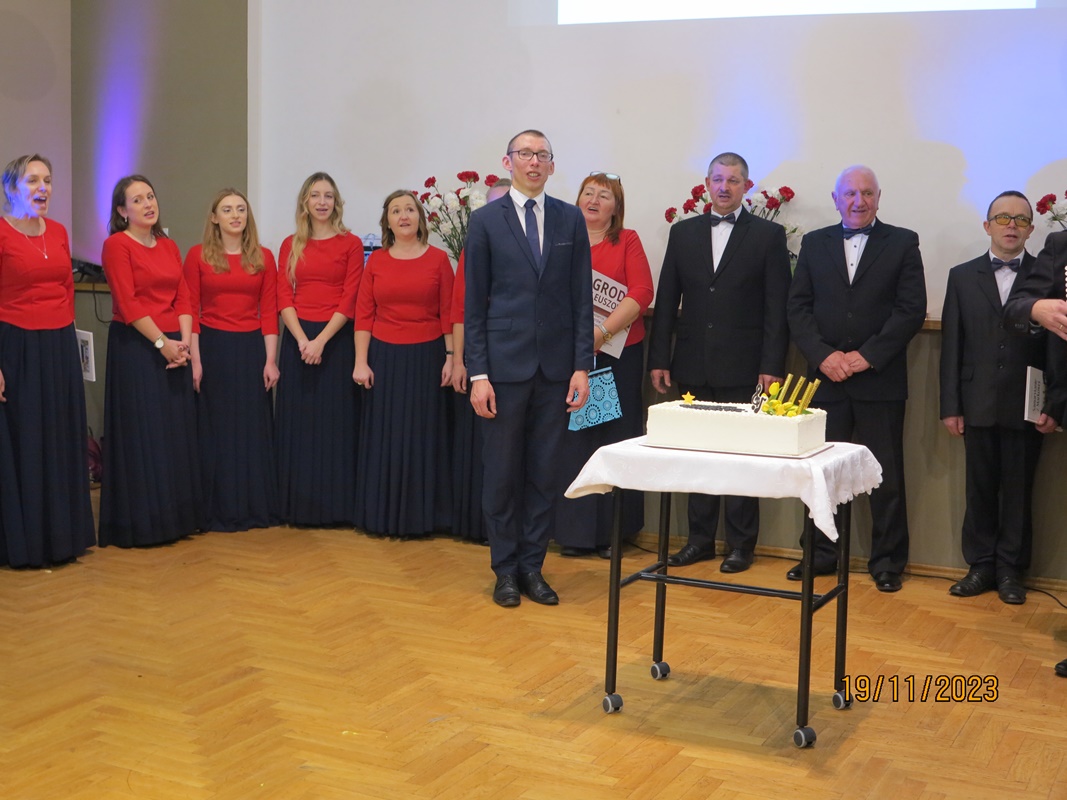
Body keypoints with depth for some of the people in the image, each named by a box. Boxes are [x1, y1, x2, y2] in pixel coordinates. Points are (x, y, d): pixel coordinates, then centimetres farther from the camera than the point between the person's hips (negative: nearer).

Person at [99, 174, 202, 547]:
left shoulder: (169, 246, 14)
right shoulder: (117, 245, -6)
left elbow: (183, 298, 8)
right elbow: (127, 303, -14)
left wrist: (185, 340, -7)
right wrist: (162, 342, -16)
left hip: (174, 346, 7)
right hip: (134, 347, -6)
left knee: (176, 431, 9)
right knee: (141, 433, -3)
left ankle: (175, 516, 20)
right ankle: (138, 522, 6)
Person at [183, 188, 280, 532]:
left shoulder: (263, 258, 5)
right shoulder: (198, 256, 0)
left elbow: (269, 312, 2)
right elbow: (191, 310, -3)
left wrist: (271, 360, -3)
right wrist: (195, 360, -9)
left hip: (251, 349, 2)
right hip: (213, 348, -2)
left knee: (254, 428, 7)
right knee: (216, 431, 4)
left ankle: (257, 507, 18)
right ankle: (218, 511, 13)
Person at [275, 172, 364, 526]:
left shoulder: (351, 244, 1)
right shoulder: (291, 246, 9)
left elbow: (349, 300, -6)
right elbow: (284, 298, 2)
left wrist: (321, 340, -15)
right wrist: (303, 340, -12)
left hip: (336, 339, -2)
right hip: (297, 340, 3)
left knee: (336, 421, 0)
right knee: (298, 422, 5)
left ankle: (337, 504, 8)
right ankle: (299, 506, 13)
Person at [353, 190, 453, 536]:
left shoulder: (438, 259, -1)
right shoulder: (376, 261, 4)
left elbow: (448, 313, -1)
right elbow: (363, 315, 2)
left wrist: (450, 358, -6)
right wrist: (360, 362, -4)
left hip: (426, 357, -1)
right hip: (384, 357, 2)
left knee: (421, 436, 5)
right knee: (384, 437, 7)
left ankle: (421, 515, 16)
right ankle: (382, 514, 17)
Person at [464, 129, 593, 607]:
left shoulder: (570, 220, 7)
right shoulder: (486, 221, 2)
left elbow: (582, 297, 5)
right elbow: (474, 303, 0)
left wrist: (582, 366, -2)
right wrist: (477, 373, -6)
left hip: (556, 366, 2)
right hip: (504, 365, -2)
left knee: (544, 472, 7)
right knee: (502, 471, 5)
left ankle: (532, 566, 18)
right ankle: (505, 569, 17)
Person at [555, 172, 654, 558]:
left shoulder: (627, 241, 5)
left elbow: (642, 292, -6)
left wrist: (603, 330, -17)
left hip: (618, 352, -1)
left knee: (615, 438, 4)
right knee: (572, 439, 2)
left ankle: (612, 531, 13)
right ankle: (574, 531, 10)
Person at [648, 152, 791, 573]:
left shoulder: (768, 235, 1)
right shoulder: (683, 233, 10)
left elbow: (777, 307, -3)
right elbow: (666, 300, 10)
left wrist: (772, 366, -9)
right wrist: (659, 359, 4)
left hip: (744, 369, -3)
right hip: (694, 367, 3)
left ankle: (740, 543, 12)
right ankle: (700, 538, 18)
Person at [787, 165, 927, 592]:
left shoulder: (902, 243, 3)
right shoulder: (814, 243, 11)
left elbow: (911, 310, -4)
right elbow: (798, 307, 5)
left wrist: (866, 356, -12)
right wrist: (823, 356, -9)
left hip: (880, 378, -2)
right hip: (825, 376, 2)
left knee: (887, 474, 3)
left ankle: (887, 561, 13)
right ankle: (821, 553, 18)